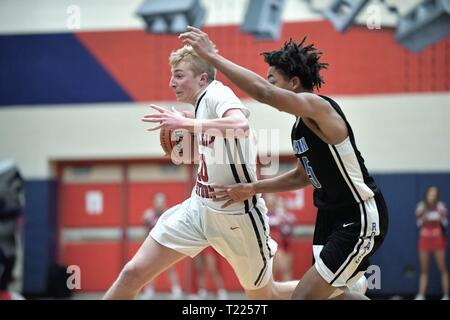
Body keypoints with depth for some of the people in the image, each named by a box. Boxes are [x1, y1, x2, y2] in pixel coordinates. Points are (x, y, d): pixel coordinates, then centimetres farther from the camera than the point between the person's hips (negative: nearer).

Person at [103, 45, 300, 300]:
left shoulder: (217, 94, -18)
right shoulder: (203, 101, 7)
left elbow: (241, 125, -40)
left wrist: (186, 123, -36)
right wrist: (184, 119, 15)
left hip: (236, 215, -8)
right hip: (199, 207, 8)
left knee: (264, 296, 9)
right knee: (133, 273, -2)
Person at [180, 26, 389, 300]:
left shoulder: (319, 107, -21)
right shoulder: (302, 124, 9)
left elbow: (263, 93, -35)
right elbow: (303, 176, 21)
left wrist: (212, 55, -32)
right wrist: (253, 189, 15)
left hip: (361, 218, -10)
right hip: (333, 215, 10)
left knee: (305, 296, -12)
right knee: (332, 295, 21)